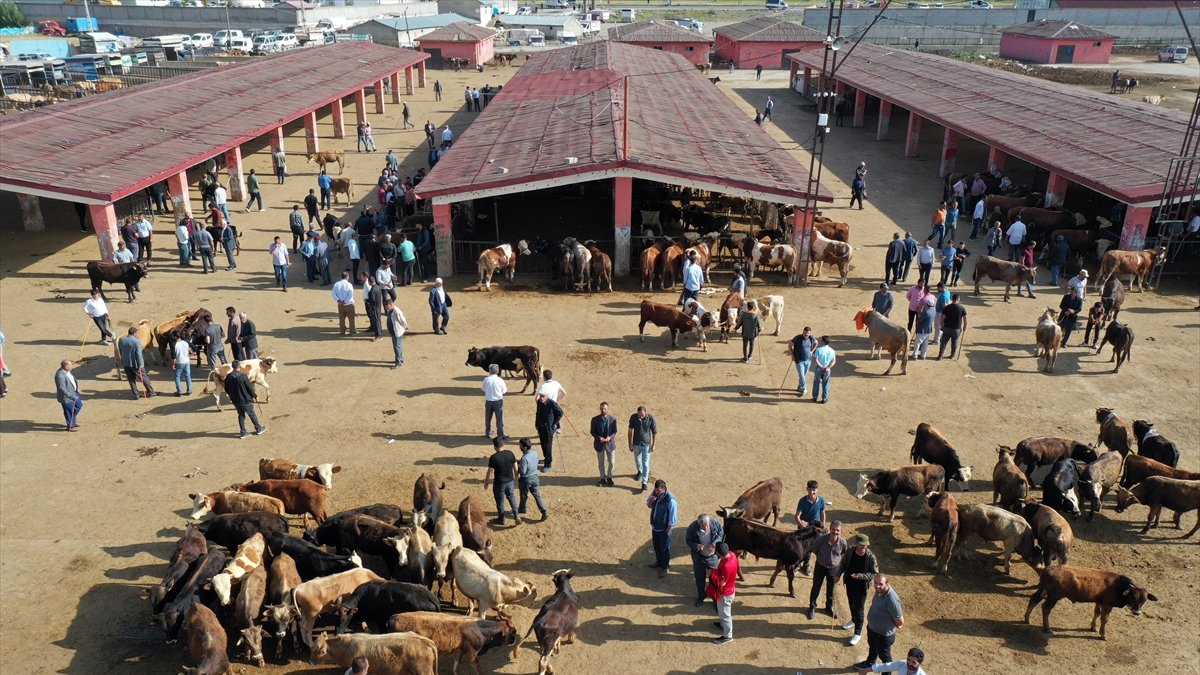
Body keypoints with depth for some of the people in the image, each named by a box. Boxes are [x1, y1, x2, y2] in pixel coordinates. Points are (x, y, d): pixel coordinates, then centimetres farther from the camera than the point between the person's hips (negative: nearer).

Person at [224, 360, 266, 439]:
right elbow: (249, 387, -14)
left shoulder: (228, 377, -5)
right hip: (245, 400, -5)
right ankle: (259, 429, 26)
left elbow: (227, 390, 5)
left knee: (241, 415, 18)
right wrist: (255, 396, 1)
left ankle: (243, 432, 20)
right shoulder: (242, 376, -21)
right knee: (252, 414, 11)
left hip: (235, 400, 5)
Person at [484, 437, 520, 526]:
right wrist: (516, 476, 20)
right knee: (511, 497, 24)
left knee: (500, 501, 13)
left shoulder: (493, 457, -20)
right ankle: (516, 516, 21)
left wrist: (486, 483, 0)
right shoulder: (510, 453, -8)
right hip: (510, 481, 4)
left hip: (499, 483, -4)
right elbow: (515, 467, 2)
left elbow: (490, 472, -14)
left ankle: (501, 519, 29)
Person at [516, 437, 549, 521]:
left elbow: (522, 472, -27)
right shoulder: (535, 453, -8)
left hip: (525, 480, -6)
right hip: (534, 477, 6)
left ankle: (521, 510, 41)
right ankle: (545, 512, 10)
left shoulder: (524, 458, -31)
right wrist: (520, 463, 5)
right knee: (537, 496, 14)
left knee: (524, 496, 18)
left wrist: (517, 466, -10)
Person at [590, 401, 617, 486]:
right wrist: (599, 438, -19)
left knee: (611, 462, 10)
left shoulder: (613, 419, -10)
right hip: (599, 444, 0)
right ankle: (603, 478, 30)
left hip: (610, 443, 0)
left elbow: (615, 432, -3)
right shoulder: (595, 419, -10)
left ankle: (609, 478, 31)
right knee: (601, 463, 12)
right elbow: (592, 432, -3)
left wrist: (610, 438, -21)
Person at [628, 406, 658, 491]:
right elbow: (630, 430, -4)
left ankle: (644, 482, 6)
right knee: (637, 460, 23)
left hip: (646, 444, -3)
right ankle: (640, 471, 52)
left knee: (645, 464, -2)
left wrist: (653, 445, -6)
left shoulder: (650, 418, -20)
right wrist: (630, 444, -1)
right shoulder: (633, 417, -16)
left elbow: (655, 432, -9)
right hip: (636, 443, 3)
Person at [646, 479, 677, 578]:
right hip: (655, 526, 6)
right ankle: (659, 561, 47)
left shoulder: (670, 500, -29)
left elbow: (672, 518, -21)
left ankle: (665, 567, 29)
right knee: (656, 545, 24)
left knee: (664, 548, 11)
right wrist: (650, 501, -19)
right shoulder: (654, 492, -9)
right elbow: (648, 505, 5)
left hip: (664, 528, -6)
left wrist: (668, 530, -15)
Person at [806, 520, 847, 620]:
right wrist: (821, 557, -3)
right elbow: (814, 550, -7)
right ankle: (812, 607, 36)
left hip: (834, 568, 1)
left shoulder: (842, 542, -25)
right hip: (821, 567, -1)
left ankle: (829, 607, 45)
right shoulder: (821, 539, -29)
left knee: (830, 589, 20)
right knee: (816, 587, 13)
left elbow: (845, 554, -3)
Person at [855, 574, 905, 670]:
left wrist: (892, 626, -8)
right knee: (872, 647, 34)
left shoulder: (892, 599, -39)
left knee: (884, 656, 18)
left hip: (883, 634, -8)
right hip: (871, 628, 8)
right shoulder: (880, 590, -14)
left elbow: (900, 621, -29)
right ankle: (869, 663, 60)